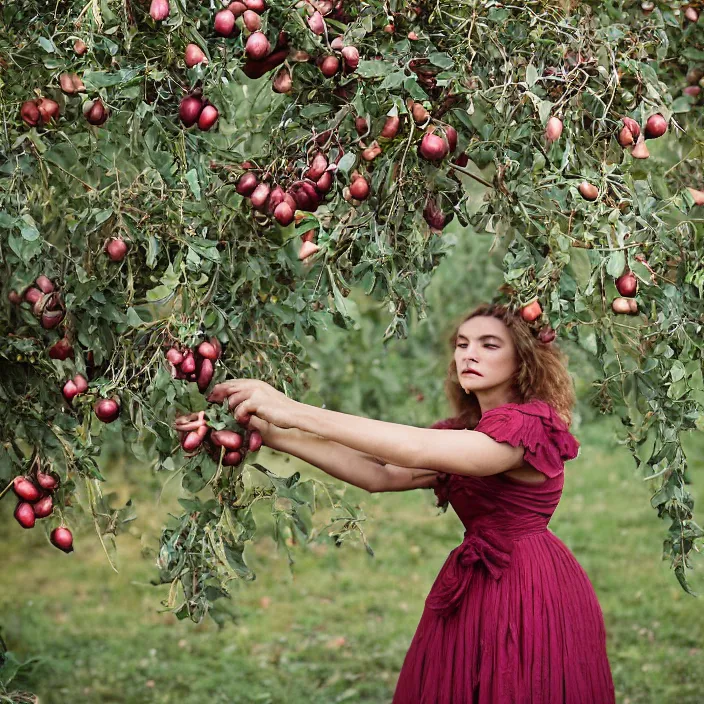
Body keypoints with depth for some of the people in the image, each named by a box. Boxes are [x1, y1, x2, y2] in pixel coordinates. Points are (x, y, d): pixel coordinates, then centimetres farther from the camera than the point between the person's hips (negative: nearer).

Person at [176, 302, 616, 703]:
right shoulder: (464, 429, 15)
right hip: (477, 587, 8)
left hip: (527, 590, -8)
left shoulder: (531, 423, -14)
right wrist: (274, 435, -10)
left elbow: (416, 450, -28)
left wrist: (296, 412, -29)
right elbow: (380, 476, 0)